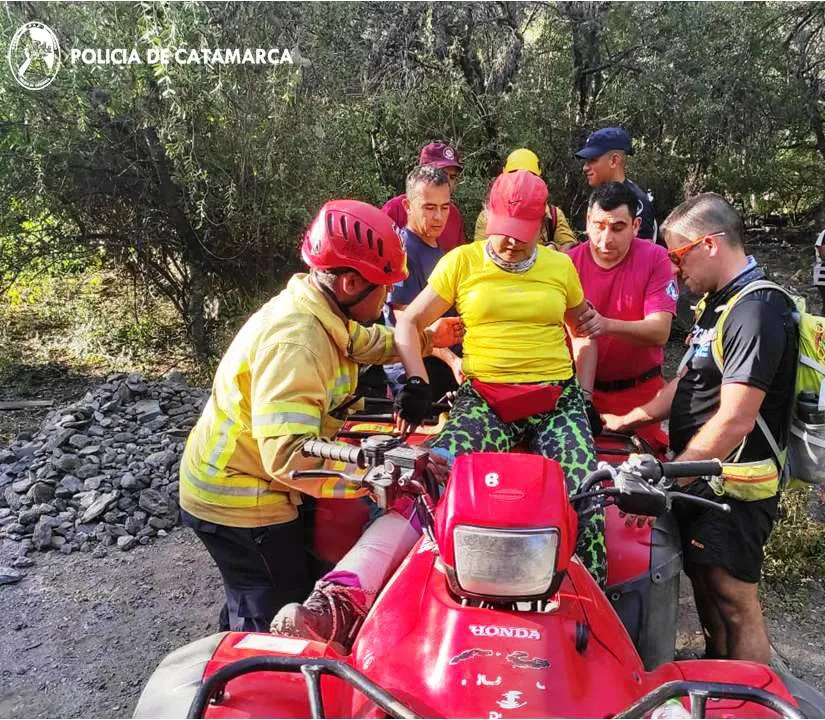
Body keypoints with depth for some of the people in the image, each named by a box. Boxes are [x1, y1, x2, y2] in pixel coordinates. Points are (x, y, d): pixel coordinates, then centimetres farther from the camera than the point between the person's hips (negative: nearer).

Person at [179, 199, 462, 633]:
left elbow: (364, 342, 19)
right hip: (240, 500, -10)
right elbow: (288, 455, -44)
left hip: (234, 481, 10)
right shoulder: (295, 342, -34)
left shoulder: (321, 312, -4)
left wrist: (428, 338, 25)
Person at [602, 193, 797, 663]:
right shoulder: (717, 301, 12)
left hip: (735, 484, -10)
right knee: (706, 587, 21)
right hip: (702, 474, 10)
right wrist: (629, 420, 15)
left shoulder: (757, 310, -20)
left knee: (735, 602, -2)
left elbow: (735, 419, -26)